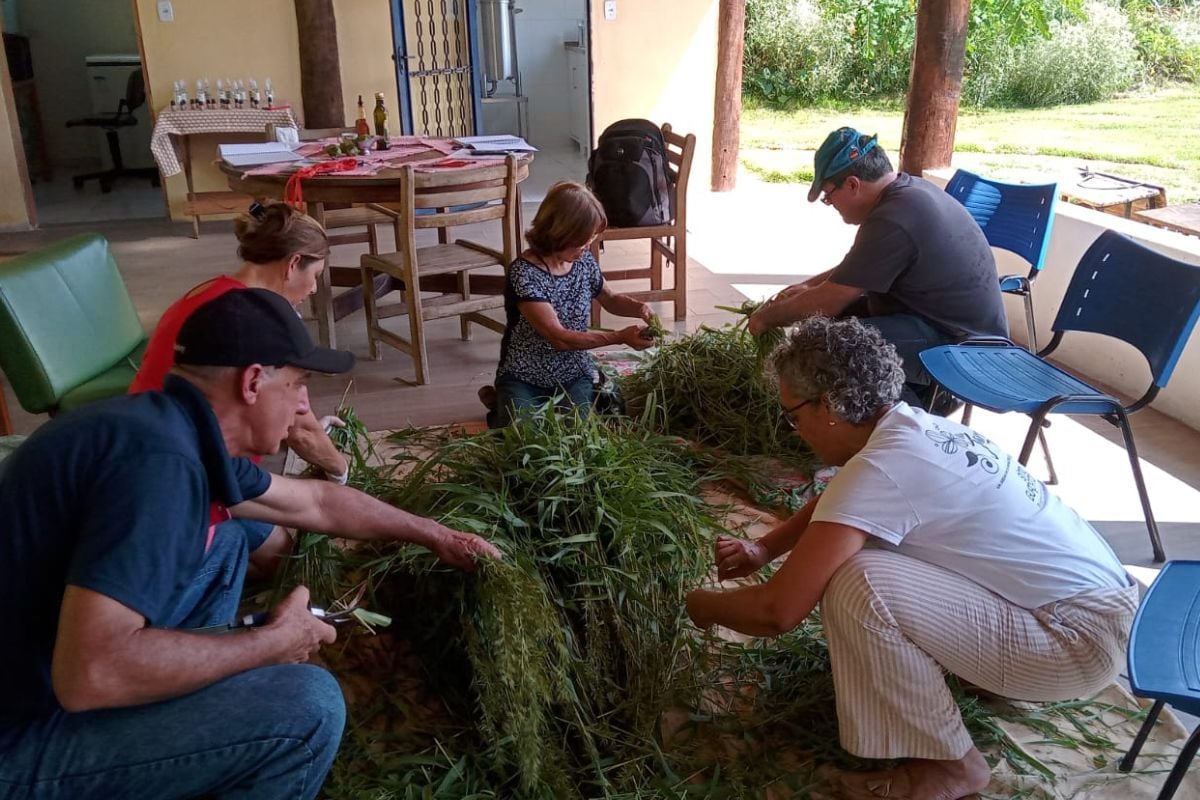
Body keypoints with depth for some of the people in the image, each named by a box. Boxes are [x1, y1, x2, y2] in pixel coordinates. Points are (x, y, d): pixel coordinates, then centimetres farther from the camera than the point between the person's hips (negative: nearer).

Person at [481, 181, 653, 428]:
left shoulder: (584, 261, -4)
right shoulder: (524, 273, -23)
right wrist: (620, 337, -30)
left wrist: (637, 307, -7)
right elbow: (559, 338, -28)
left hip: (574, 377, 4)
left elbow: (610, 299, 16)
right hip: (523, 379, -4)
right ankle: (498, 404, 11)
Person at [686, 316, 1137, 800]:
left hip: (1081, 639, -9)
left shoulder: (880, 470, -25)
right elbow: (834, 503, 23)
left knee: (858, 586, -24)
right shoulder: (910, 428, 2)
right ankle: (1005, 672, 23)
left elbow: (777, 612, -24)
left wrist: (705, 605, -4)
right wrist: (763, 550, 9)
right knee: (865, 534, 14)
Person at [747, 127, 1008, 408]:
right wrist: (810, 285, 18)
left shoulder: (891, 222, -26)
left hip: (961, 345, -10)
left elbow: (827, 303, -19)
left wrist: (768, 317, -3)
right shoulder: (909, 187, 5)